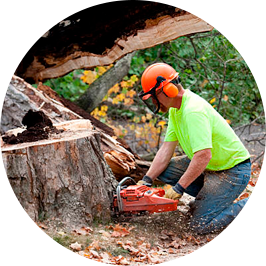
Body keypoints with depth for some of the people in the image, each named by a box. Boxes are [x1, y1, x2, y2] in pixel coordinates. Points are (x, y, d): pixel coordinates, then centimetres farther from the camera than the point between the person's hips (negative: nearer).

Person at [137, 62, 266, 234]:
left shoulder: (193, 111, -28)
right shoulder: (176, 109, 4)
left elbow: (204, 155, -34)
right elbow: (167, 148, 4)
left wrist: (179, 188, -28)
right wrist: (147, 180, -5)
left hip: (233, 171, -10)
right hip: (209, 167, 10)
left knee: (200, 225, -16)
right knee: (162, 169, 0)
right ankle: (210, 197, 10)